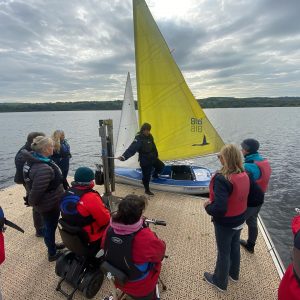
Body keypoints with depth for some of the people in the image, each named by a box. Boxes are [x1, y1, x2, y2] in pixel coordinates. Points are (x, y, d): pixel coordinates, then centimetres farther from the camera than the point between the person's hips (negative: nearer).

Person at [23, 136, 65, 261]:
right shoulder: (44, 169, -35)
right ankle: (52, 253, 36)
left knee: (49, 226, 27)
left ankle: (52, 245, 50)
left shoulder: (33, 160, -2)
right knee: (50, 227, 13)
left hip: (48, 202, 9)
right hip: (49, 204, -9)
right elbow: (36, 191, -29)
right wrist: (32, 202, -9)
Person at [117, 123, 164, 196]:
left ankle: (155, 175, 49)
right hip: (145, 161, -7)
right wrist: (123, 156, -50)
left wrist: (156, 155, 22)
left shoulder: (150, 136, -1)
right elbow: (131, 149, -36)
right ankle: (147, 190, 29)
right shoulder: (139, 139, -24)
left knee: (161, 166, 21)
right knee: (146, 176, 7)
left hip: (152, 158, 7)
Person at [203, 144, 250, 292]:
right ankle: (233, 273, 54)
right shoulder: (244, 175, -9)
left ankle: (220, 282, 41)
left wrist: (208, 206, -16)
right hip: (239, 219, 7)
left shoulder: (222, 179, -34)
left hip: (225, 223, -7)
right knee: (234, 247, 28)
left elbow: (219, 209, -36)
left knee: (223, 252, 16)